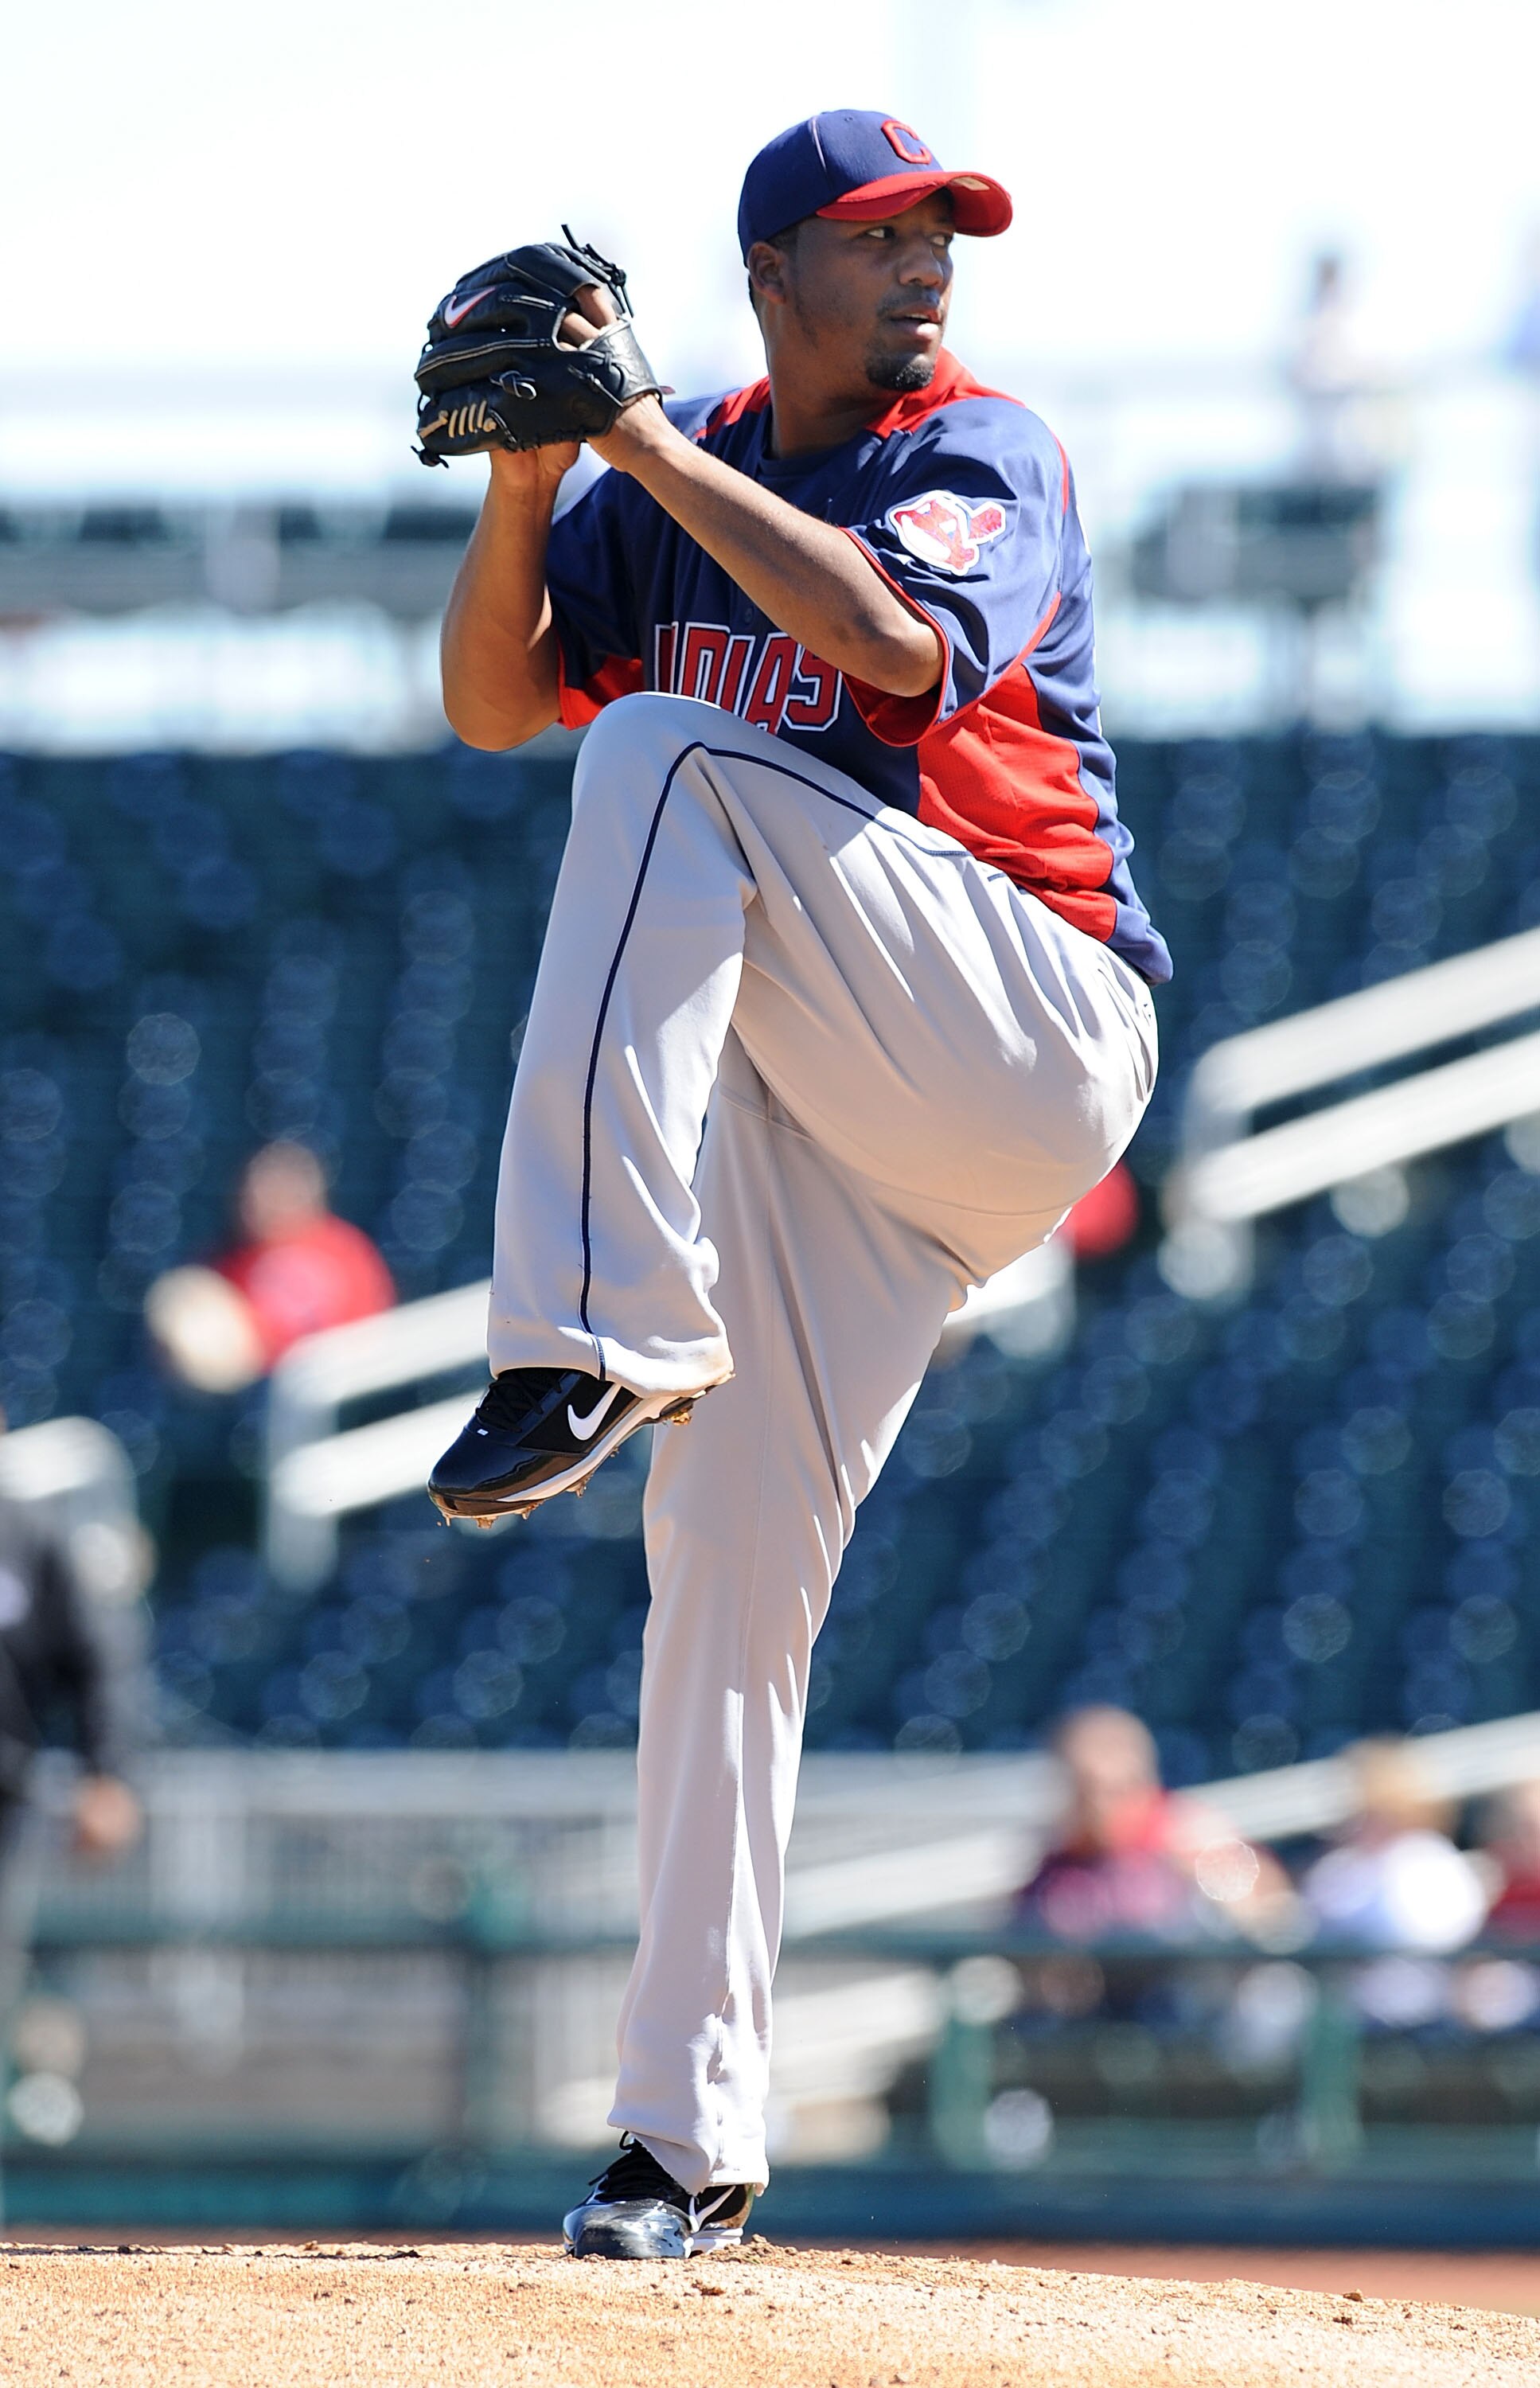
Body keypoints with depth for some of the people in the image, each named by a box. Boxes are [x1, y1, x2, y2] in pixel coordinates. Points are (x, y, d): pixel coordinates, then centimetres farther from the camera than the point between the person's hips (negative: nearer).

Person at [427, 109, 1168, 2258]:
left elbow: (897, 644, -24)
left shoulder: (985, 456, -4)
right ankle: (689, 2140, 0)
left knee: (668, 758, -25)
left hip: (1026, 1036, -5)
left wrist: (648, 443, -22)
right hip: (805, 1124, 5)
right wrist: (524, 476, -11)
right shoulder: (683, 484, 14)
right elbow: (494, 702, 5)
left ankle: (599, 1333, -34)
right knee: (728, 1566, -4)